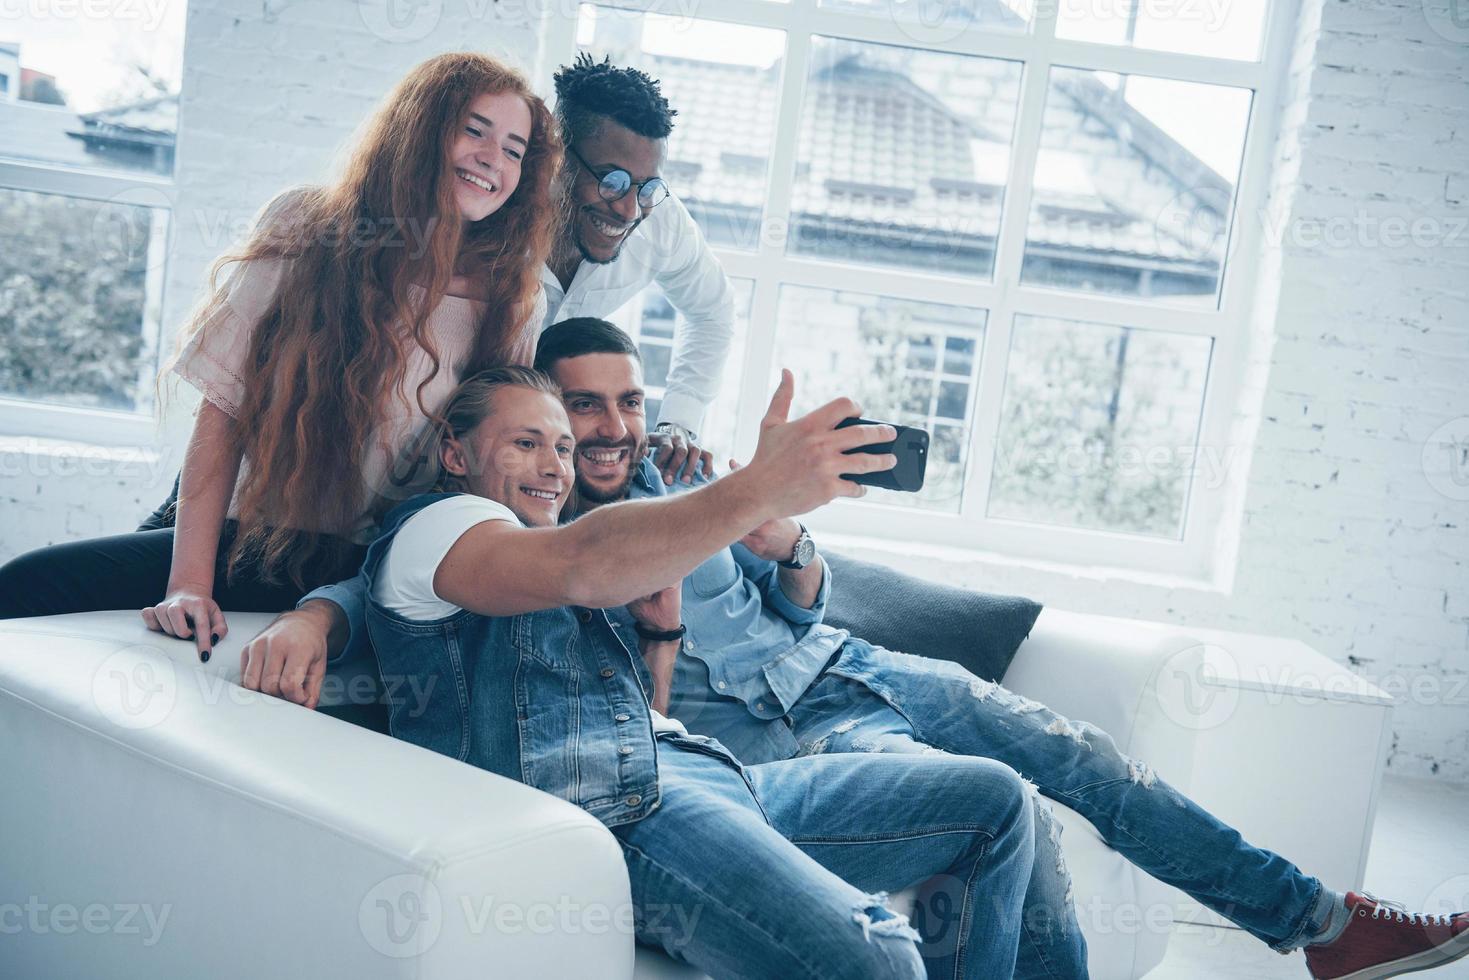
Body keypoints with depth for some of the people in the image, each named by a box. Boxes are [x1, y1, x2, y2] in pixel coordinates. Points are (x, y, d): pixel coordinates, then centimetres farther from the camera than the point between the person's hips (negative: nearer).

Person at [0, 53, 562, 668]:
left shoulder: (515, 304, -2)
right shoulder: (306, 228, 0)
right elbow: (223, 408, -6)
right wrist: (190, 581, -16)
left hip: (350, 571, -1)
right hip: (240, 535, 1)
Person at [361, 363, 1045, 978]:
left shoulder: (549, 554, 32)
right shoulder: (430, 527, 5)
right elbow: (582, 568, -20)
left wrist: (658, 633, 12)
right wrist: (759, 489, -30)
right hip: (594, 799, -9)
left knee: (991, 797, 4)